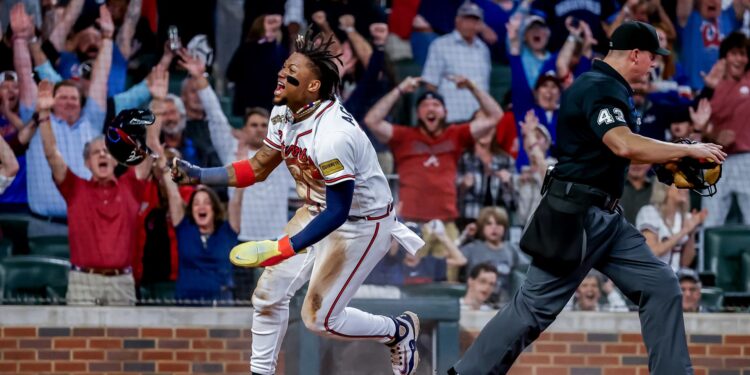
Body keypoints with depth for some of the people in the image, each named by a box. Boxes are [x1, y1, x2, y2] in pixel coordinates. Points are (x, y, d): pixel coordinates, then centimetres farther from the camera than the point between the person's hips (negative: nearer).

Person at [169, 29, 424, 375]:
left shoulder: (333, 136, -34)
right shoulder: (284, 114, -7)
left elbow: (337, 211, -29)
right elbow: (257, 168, 5)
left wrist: (284, 249, -31)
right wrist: (198, 175, -6)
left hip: (362, 224, -8)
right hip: (318, 212, 8)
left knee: (319, 317, -3)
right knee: (268, 295, 5)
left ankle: (398, 330, 21)